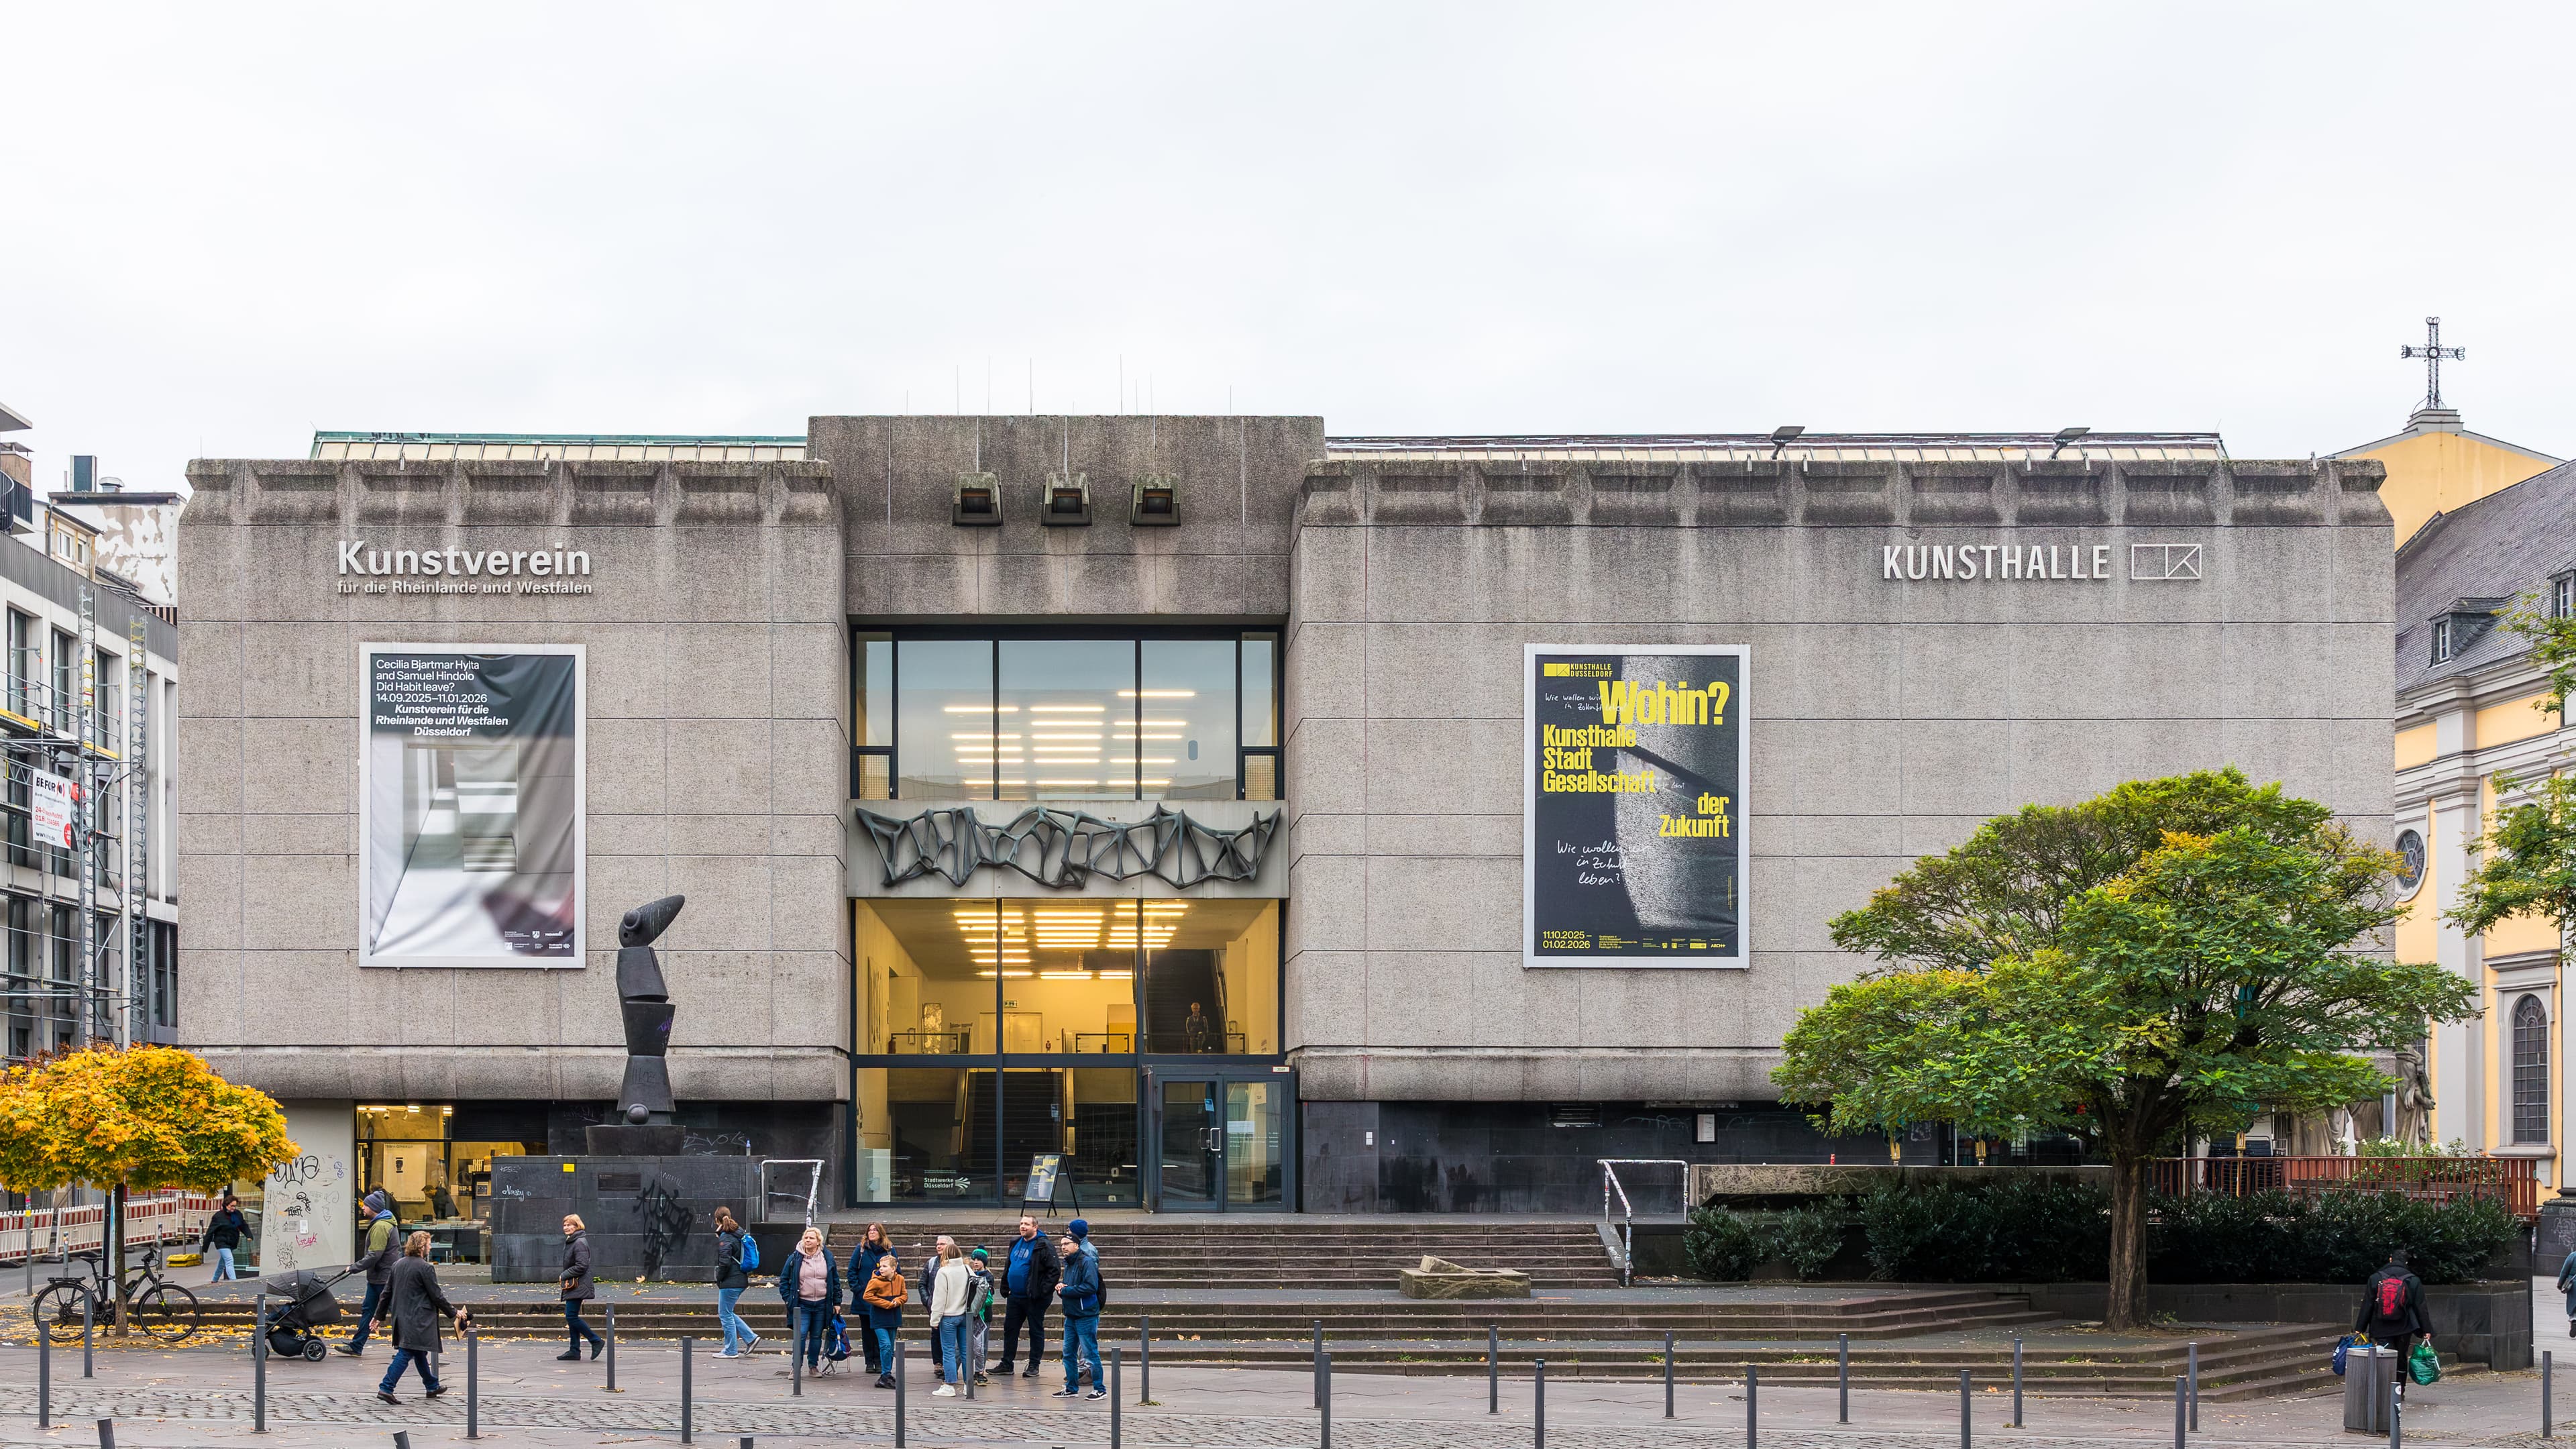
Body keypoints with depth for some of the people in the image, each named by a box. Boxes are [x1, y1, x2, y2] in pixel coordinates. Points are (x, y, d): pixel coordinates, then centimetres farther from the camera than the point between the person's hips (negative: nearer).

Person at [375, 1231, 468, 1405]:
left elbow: (387, 1293, 13)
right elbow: (437, 1296, -10)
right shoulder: (425, 1268, -14)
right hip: (417, 1320, -8)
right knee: (406, 1353, -8)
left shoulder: (397, 1265, 9)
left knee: (419, 1352, 19)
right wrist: (454, 1312, 2)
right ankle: (386, 1388, -16)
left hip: (400, 1317, 8)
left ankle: (432, 1386, 32)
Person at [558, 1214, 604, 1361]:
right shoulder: (570, 1242, 17)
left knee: (571, 1317, -13)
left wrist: (564, 1276, -14)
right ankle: (574, 1351, 13)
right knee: (571, 1317, 10)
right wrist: (564, 1278, 11)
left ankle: (596, 1341, -6)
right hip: (572, 1286, 10)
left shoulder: (580, 1243, -15)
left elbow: (581, 1266, -21)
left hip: (578, 1286, -10)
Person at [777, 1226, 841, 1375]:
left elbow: (836, 1281, 10)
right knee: (800, 1335, -10)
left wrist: (837, 1302, 8)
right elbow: (784, 1279, 5)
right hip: (802, 1305, -2)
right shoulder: (795, 1258, -1)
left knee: (817, 1336, 10)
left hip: (821, 1305, 2)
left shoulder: (827, 1258, 4)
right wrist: (788, 1298, -5)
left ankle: (813, 1365, 21)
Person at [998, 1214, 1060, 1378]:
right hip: (1015, 1296, 7)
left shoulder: (1044, 1246, -11)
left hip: (1034, 1298, -7)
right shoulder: (1015, 1244, 12)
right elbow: (1007, 1266, 22)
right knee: (1010, 1329, 10)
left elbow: (1053, 1270, -15)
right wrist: (1005, 1288, 14)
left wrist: (1044, 1291, -20)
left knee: (1036, 1331, 3)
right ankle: (1006, 1364, 19)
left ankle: (1034, 1366, 9)